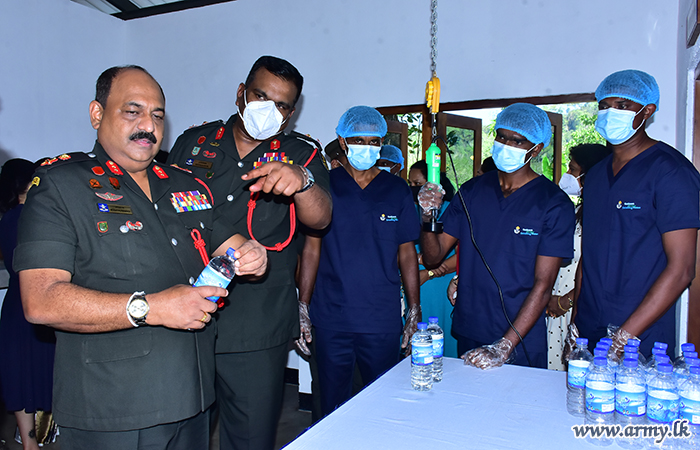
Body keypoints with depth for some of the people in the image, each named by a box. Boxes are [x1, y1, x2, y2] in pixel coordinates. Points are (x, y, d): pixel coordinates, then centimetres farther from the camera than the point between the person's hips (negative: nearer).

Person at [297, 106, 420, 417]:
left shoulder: (396, 190, 4)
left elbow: (407, 254, 7)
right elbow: (311, 249, 3)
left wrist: (414, 311, 4)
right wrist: (302, 308, 0)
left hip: (383, 322, 1)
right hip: (330, 320, 0)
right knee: (332, 406, 13)